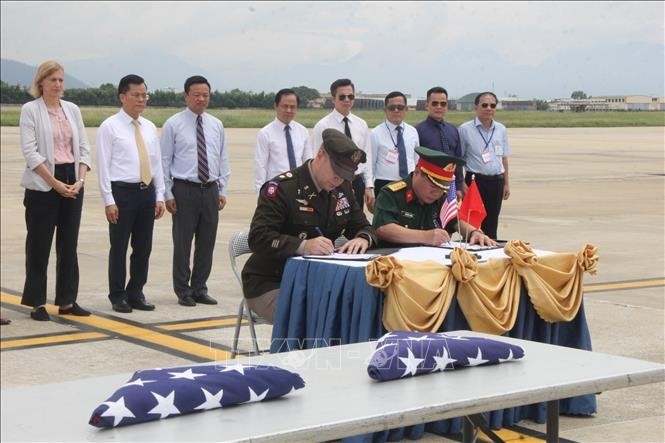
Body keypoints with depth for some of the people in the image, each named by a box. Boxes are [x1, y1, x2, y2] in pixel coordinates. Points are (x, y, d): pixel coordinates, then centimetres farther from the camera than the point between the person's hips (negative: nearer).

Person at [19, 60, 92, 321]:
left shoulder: (73, 109, 10)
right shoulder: (30, 110, -4)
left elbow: (83, 148, 10)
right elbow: (30, 151, -11)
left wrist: (80, 180, -5)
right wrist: (55, 183, -15)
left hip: (73, 183, 5)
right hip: (43, 185, -5)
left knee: (69, 244, 7)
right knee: (39, 245, 1)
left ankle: (67, 301, 13)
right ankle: (37, 303, 7)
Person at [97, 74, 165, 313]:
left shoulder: (150, 127, 12)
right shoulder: (109, 127, -5)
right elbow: (103, 166, -7)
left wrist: (159, 196, 9)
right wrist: (109, 200, -12)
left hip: (147, 191, 5)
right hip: (122, 192, -5)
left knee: (144, 247, 9)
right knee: (119, 247, 2)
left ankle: (136, 293, 20)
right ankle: (118, 296, 12)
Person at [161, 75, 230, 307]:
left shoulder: (216, 125, 10)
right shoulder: (173, 125, -2)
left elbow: (223, 159, 14)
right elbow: (165, 160, -2)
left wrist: (222, 190, 8)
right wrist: (168, 194, -7)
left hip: (210, 190, 4)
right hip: (184, 190, -4)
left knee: (207, 242, 7)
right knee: (182, 242, 1)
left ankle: (199, 288, 19)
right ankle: (183, 291, 11)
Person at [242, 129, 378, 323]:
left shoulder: (342, 190, 9)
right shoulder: (282, 188, -14)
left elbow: (362, 227, 16)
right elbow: (258, 238, -23)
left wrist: (363, 239, -10)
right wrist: (303, 246, -38)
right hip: (270, 285, -7)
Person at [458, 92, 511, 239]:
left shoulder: (501, 130, 9)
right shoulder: (465, 130, -5)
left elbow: (504, 158, 15)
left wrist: (506, 183, 13)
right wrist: (462, 184, -9)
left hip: (497, 182, 4)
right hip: (475, 180, -4)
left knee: (491, 224, 10)